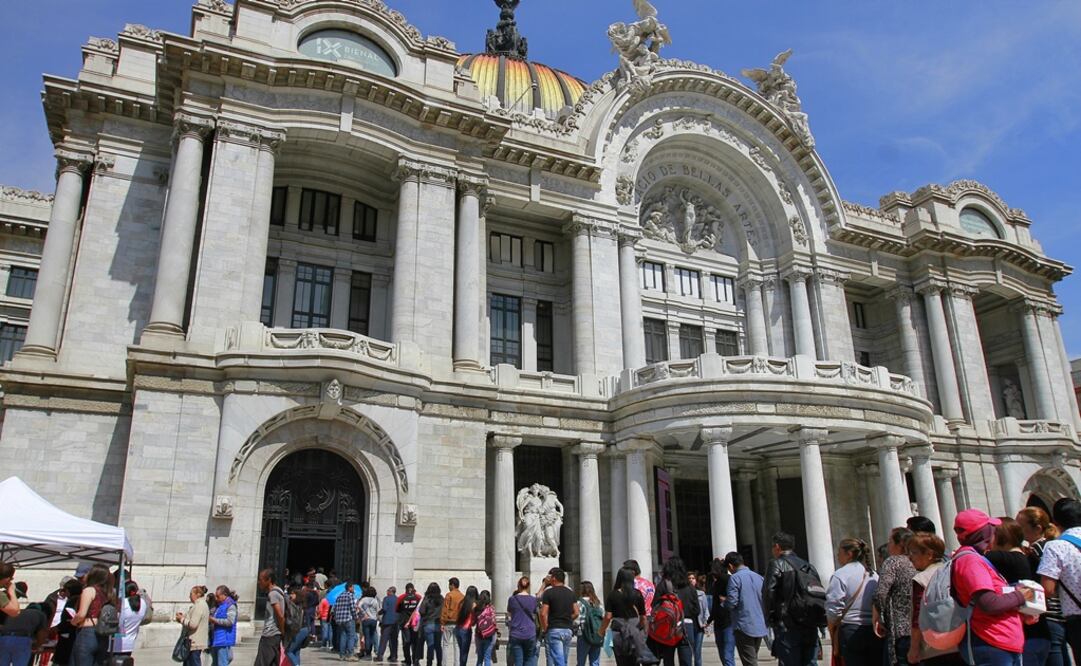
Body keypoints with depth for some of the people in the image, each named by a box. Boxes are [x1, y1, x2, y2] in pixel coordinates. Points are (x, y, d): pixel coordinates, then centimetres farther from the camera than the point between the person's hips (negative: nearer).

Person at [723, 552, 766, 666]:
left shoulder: (735, 578, -11)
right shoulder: (759, 577, 9)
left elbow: (732, 603, -15)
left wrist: (724, 600, 5)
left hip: (744, 627, -7)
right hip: (760, 627, 7)